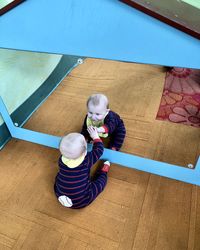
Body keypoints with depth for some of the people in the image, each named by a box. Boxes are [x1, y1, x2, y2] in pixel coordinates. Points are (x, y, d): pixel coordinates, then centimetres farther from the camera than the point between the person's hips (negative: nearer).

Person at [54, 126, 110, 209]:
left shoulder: (61, 159, -13)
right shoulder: (87, 160, -23)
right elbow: (99, 150, -5)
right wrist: (95, 136, 6)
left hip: (60, 195, 4)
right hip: (80, 202, -4)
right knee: (102, 180, 11)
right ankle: (104, 171, 35)